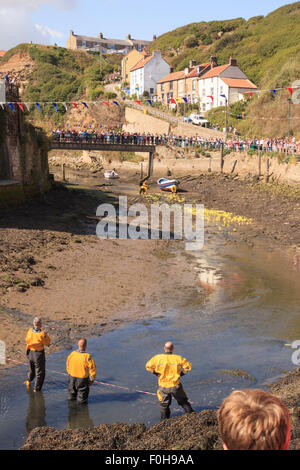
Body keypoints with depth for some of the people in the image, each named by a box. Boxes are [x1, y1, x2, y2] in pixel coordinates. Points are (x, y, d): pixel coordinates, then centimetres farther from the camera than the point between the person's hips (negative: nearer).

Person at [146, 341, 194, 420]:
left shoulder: (158, 358, -9)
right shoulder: (177, 358, -11)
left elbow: (148, 366, 2)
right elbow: (188, 366, -4)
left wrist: (157, 373, 10)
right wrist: (181, 374, 7)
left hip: (163, 386, 1)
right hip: (175, 386, -1)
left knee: (164, 405, 18)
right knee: (183, 402, 20)